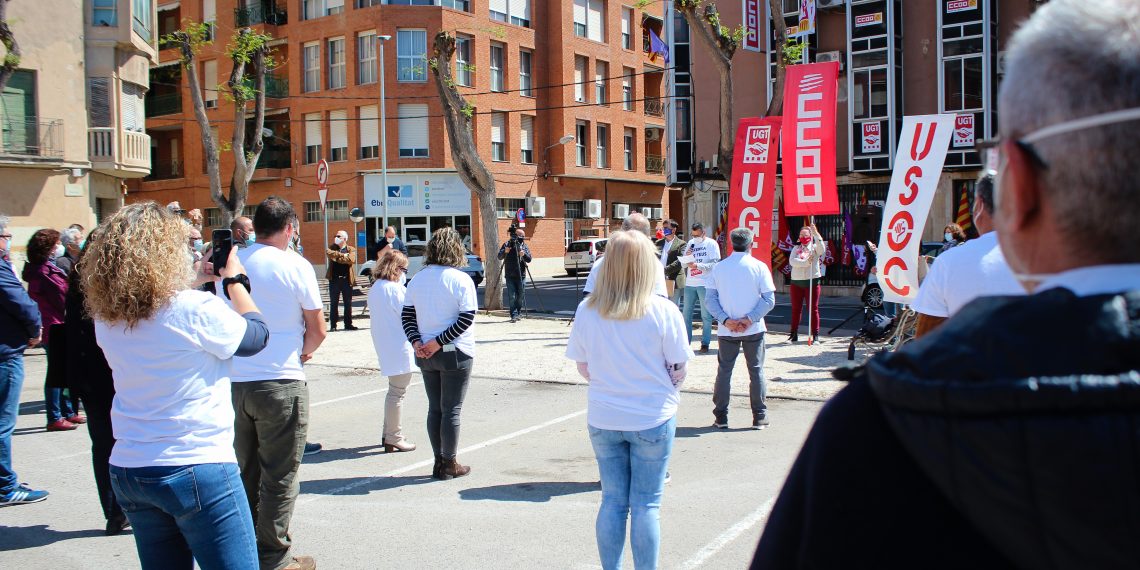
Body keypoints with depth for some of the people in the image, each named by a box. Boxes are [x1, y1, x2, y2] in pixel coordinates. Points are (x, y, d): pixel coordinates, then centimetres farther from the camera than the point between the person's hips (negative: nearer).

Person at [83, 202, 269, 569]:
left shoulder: (106, 317, 1)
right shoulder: (196, 309, -17)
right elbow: (257, 336, -1)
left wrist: (193, 281, 19)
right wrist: (235, 280, 9)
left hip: (127, 470, 7)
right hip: (197, 470, -7)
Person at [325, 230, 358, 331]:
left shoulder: (351, 249, 6)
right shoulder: (333, 247, 11)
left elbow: (351, 260, -14)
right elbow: (328, 253, -11)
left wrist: (336, 257, -10)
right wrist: (343, 255, -14)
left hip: (347, 279, -1)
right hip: (334, 279, 1)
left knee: (348, 303, 5)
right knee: (333, 303, 2)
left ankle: (348, 324, 13)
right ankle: (333, 325, 6)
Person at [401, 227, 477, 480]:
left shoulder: (417, 280, 5)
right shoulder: (461, 280, -11)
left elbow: (406, 315, 2)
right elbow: (467, 317, -17)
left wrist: (417, 342, -5)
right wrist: (439, 342, -15)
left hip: (425, 354, 5)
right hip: (455, 354, -5)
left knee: (435, 408, 14)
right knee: (451, 410, 3)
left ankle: (439, 461, 20)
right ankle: (450, 464, 11)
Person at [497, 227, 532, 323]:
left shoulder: (524, 246, 7)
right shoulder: (506, 245, 1)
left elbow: (529, 259, -3)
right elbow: (499, 257, -6)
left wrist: (523, 254, -24)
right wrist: (505, 252, -26)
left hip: (521, 275, 2)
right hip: (510, 276, -2)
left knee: (520, 296, 6)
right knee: (512, 296, -6)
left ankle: (518, 312, 21)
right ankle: (514, 315, -5)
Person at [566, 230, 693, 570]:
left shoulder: (587, 310, -6)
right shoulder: (663, 311, -14)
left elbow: (582, 367, 3)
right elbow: (679, 370, -7)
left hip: (603, 418, 3)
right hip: (653, 418, -2)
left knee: (612, 501, 14)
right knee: (647, 504, 8)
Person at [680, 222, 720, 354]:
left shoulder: (711, 244, -1)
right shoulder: (690, 243, 14)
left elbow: (714, 264, -9)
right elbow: (684, 265, 15)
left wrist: (697, 265, -18)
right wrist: (686, 257, -6)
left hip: (705, 284, -5)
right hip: (690, 284, 5)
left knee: (706, 316, 1)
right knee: (686, 314, 5)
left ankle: (705, 344, 5)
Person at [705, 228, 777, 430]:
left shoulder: (719, 267, 1)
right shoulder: (759, 267, -5)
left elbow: (710, 297, -3)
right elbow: (769, 300, -10)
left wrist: (725, 320, -9)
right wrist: (750, 319, -12)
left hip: (726, 330, 1)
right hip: (753, 329, -1)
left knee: (724, 371, 9)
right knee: (756, 370, 8)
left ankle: (720, 417, 10)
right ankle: (759, 417, 11)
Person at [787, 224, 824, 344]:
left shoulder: (814, 247, 4)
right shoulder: (796, 248, 9)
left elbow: (821, 248, -21)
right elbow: (792, 261, -8)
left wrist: (816, 233, -28)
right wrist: (805, 262, -21)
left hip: (812, 281, -2)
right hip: (796, 281, 3)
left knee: (813, 309, -1)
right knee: (795, 309, 8)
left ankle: (815, 334, 2)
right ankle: (794, 333, 16)